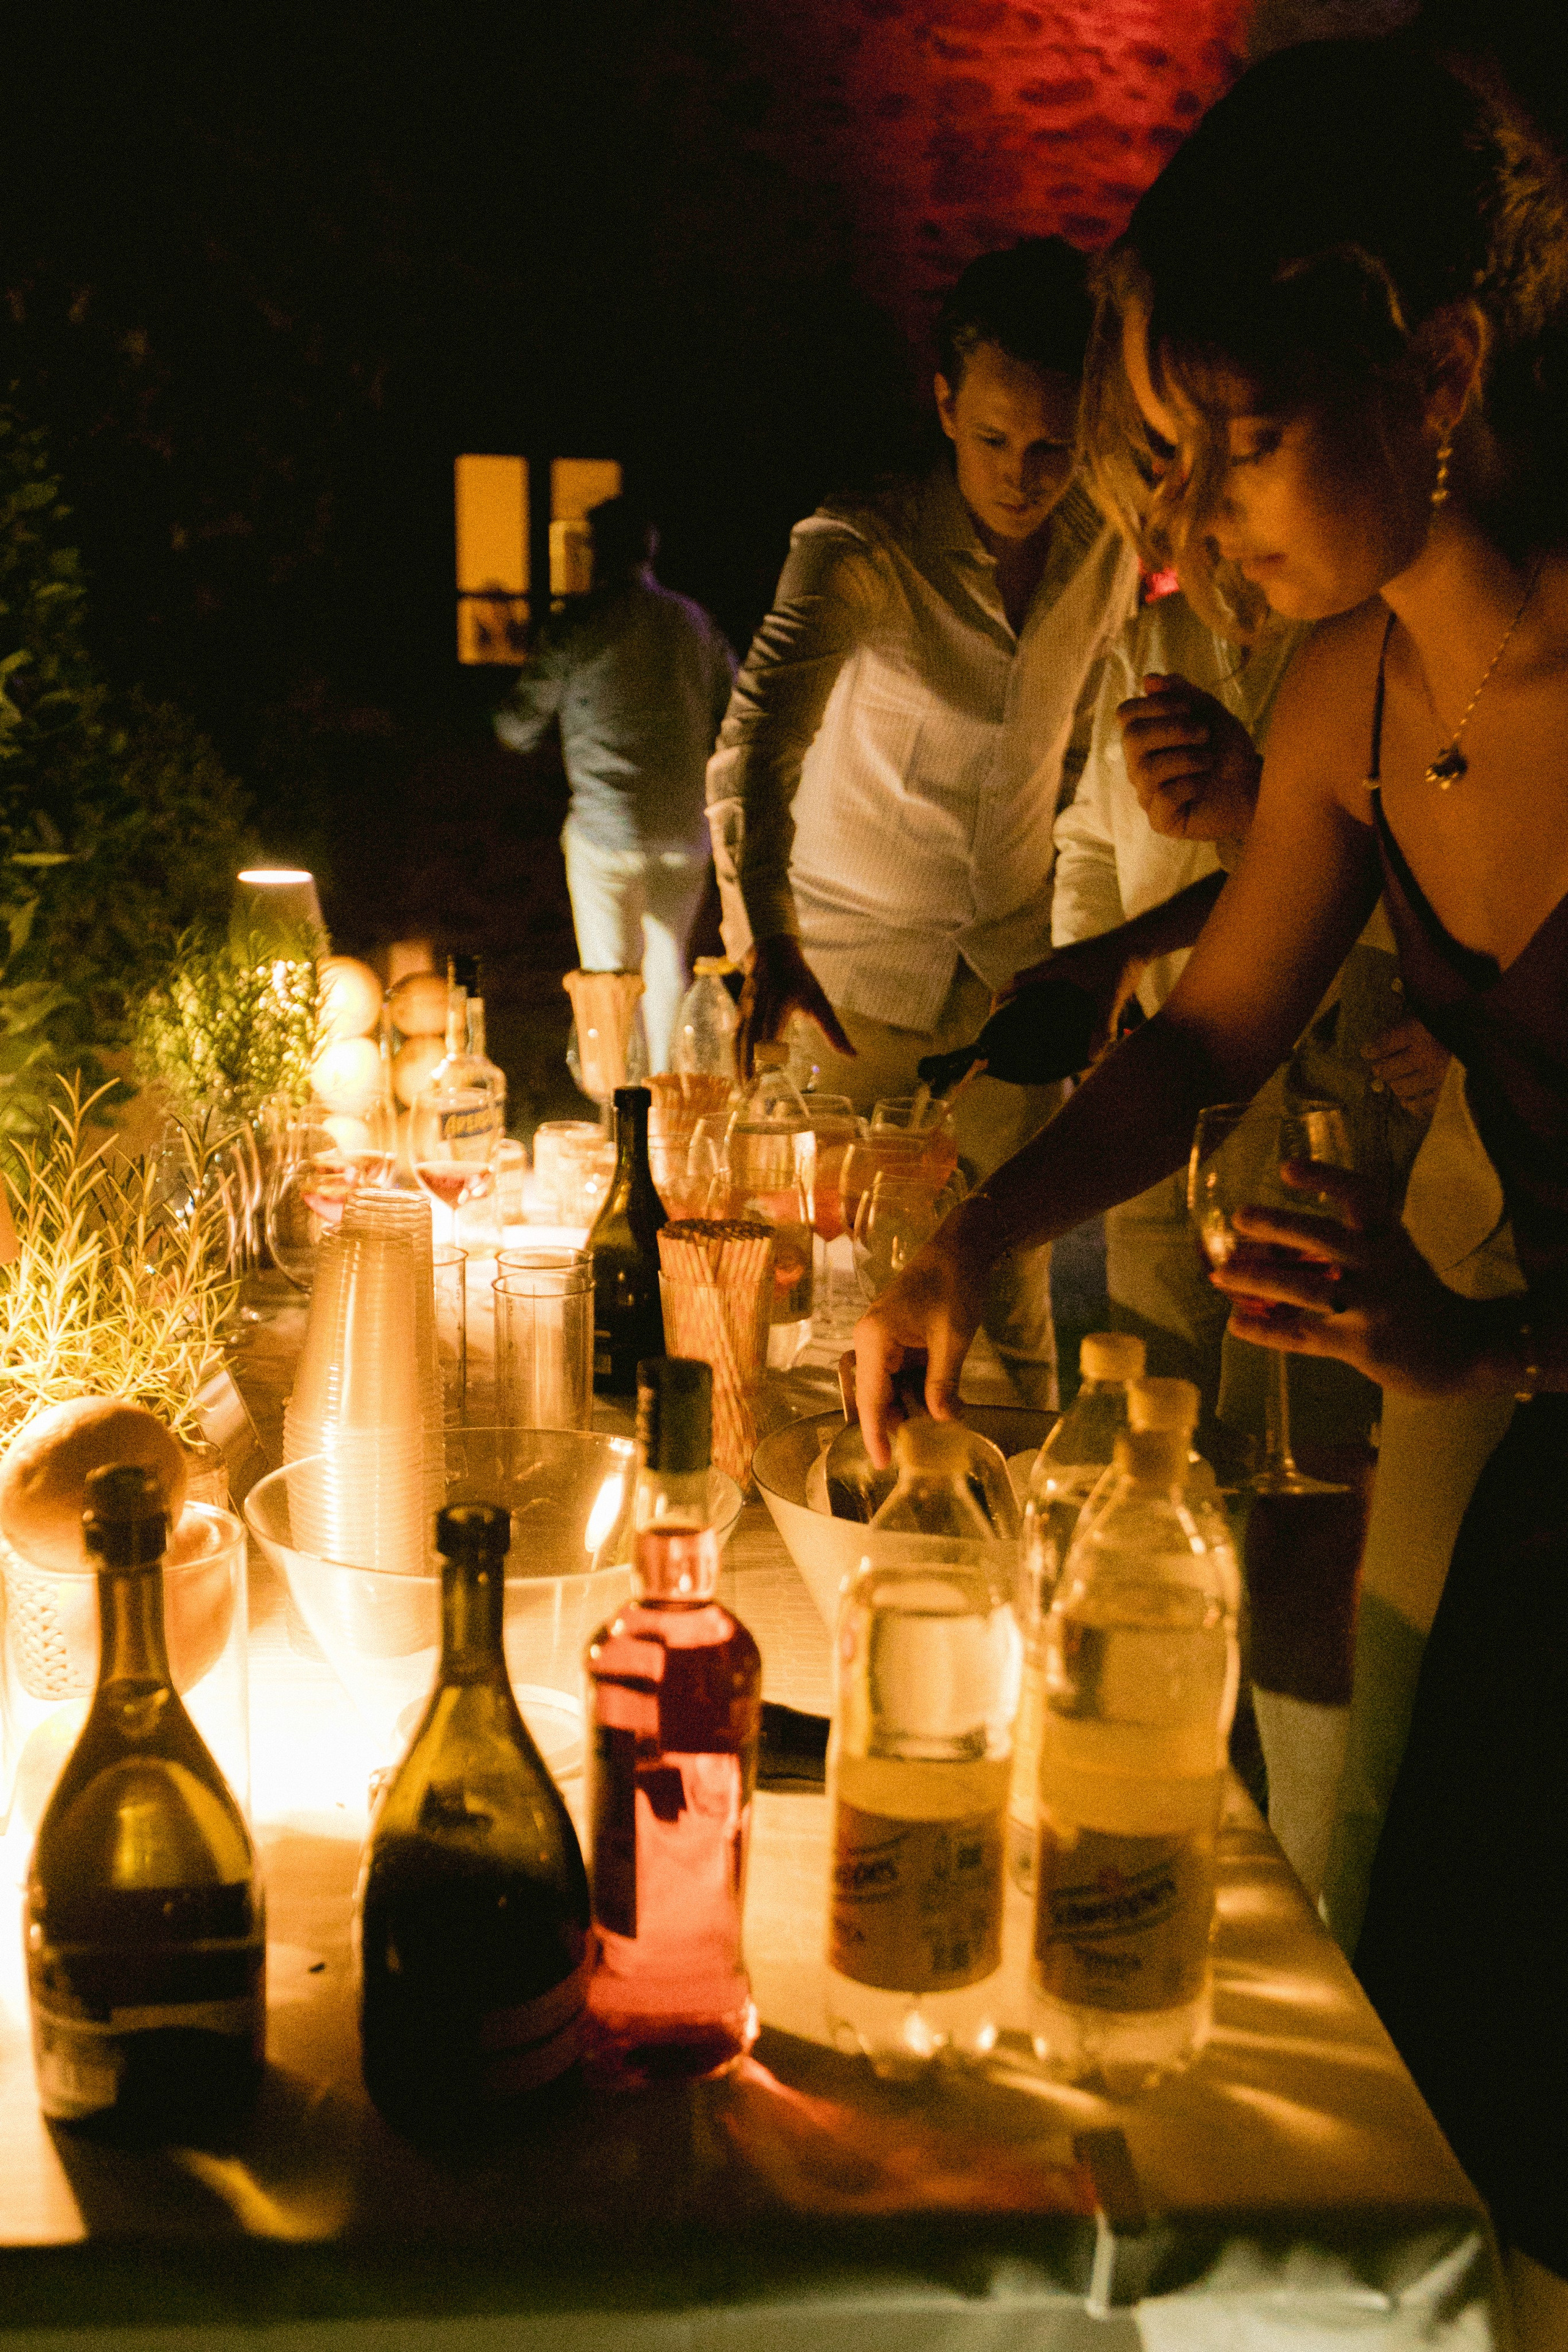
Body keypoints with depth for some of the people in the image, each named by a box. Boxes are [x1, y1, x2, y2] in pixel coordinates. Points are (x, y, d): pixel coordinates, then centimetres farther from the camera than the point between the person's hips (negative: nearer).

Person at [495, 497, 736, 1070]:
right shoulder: (697, 622, 6)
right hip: (686, 829, 4)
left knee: (611, 972, 5)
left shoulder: (575, 629, -6)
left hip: (607, 831, -4)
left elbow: (517, 729, 2)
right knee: (667, 961, 17)